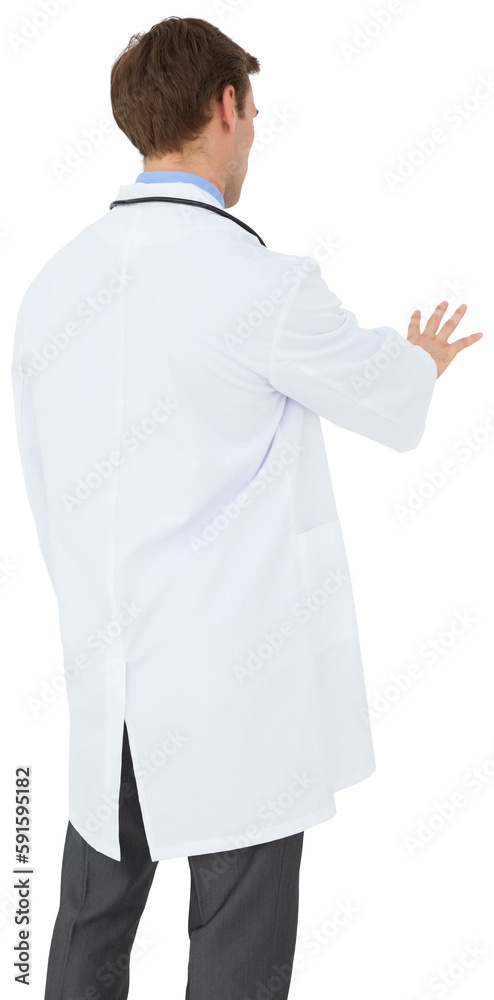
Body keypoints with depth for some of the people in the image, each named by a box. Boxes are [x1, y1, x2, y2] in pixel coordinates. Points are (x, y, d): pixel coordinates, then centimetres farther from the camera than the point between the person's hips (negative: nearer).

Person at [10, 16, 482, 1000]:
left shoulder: (52, 284, 1)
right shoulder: (265, 283, -16)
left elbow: (46, 485, 9)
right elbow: (392, 408, 1)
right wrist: (421, 361, 25)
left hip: (108, 691, 6)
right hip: (242, 693, -6)